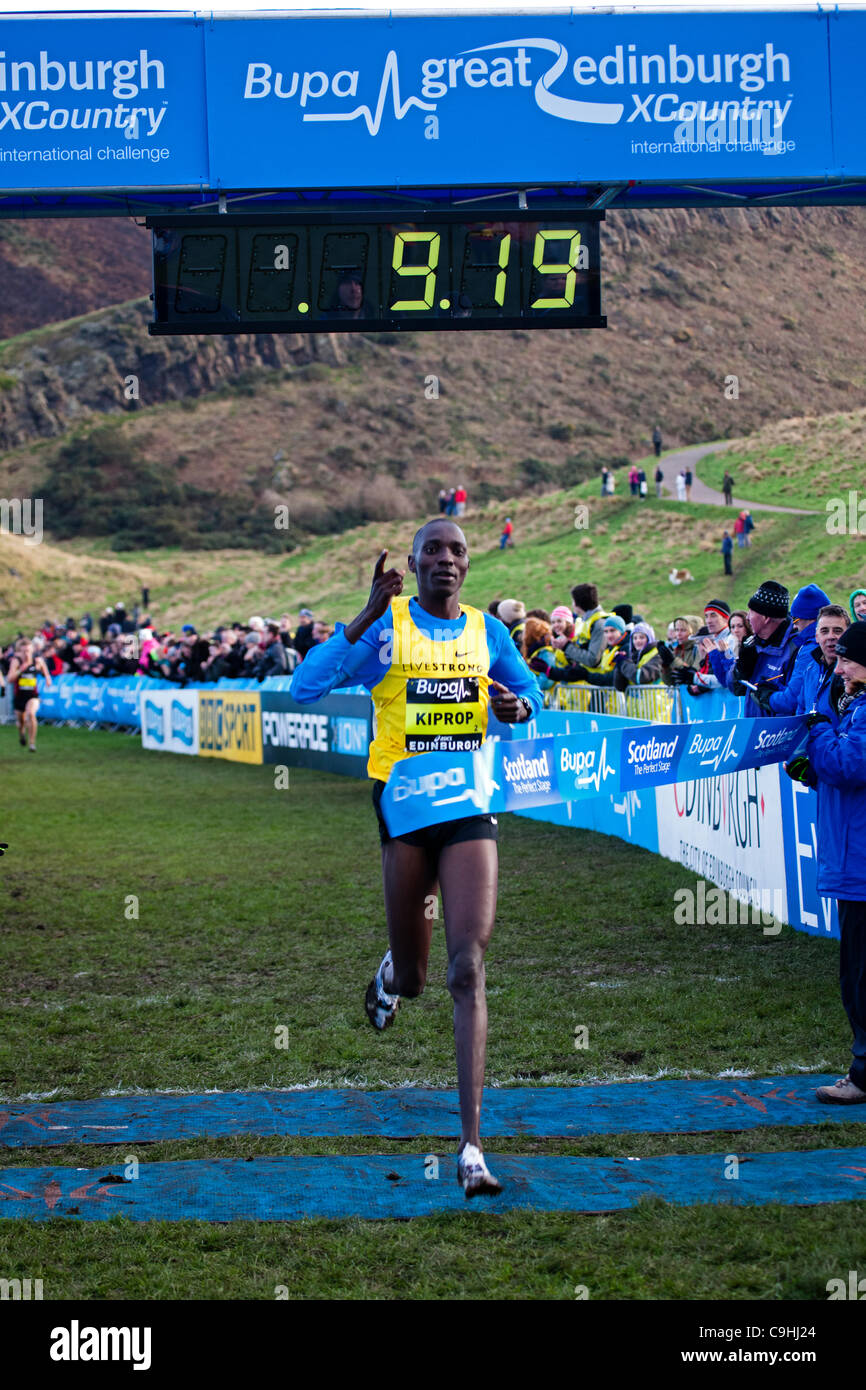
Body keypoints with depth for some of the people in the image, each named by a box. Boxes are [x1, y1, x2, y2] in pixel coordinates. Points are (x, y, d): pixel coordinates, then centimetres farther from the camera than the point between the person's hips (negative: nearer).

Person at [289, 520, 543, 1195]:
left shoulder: (486, 630, 8)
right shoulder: (387, 626, -2)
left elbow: (533, 695, 23)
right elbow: (304, 687, -14)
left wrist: (518, 708, -2)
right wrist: (368, 616, -22)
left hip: (471, 806, 1)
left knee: (469, 970, -11)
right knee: (412, 979, 8)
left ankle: (472, 1148, -11)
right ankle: (394, 974, 51)